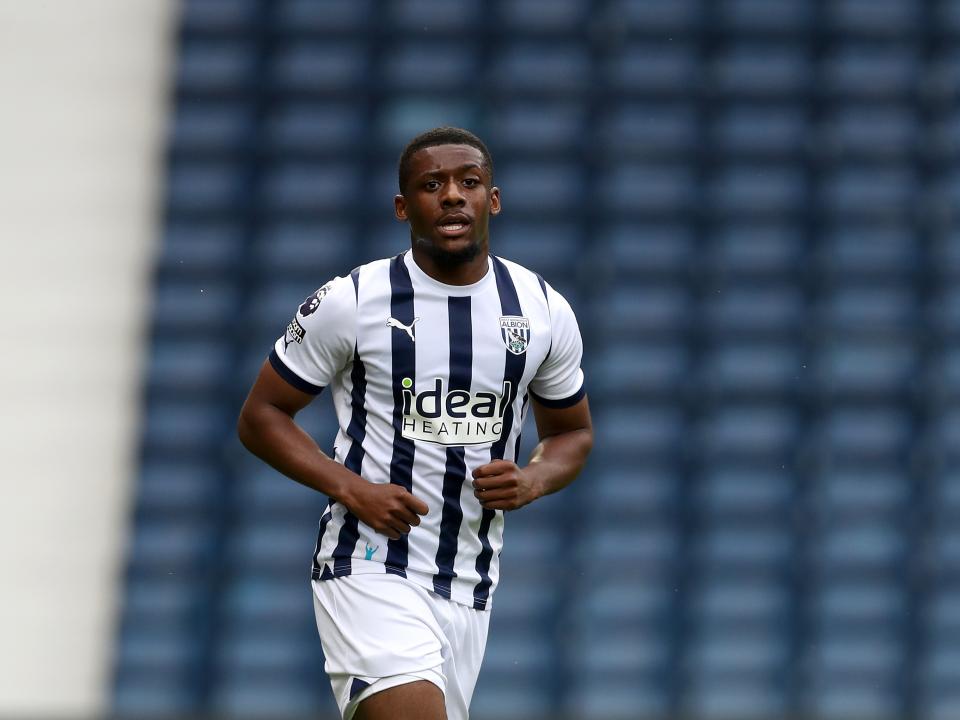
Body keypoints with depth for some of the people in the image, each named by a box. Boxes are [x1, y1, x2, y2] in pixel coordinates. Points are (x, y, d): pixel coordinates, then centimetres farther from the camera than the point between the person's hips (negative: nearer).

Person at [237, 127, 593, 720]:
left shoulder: (545, 312, 4)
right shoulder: (350, 303, -7)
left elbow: (573, 434, 18)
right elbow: (261, 416, 0)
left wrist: (533, 481, -6)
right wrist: (352, 488, -15)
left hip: (469, 582, 5)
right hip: (371, 566, -5)